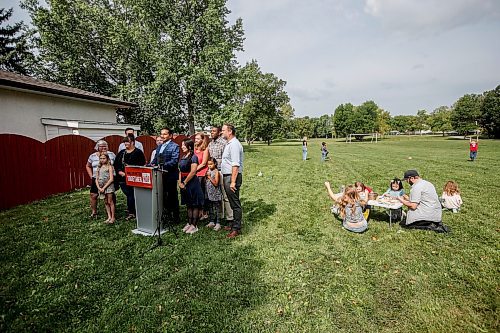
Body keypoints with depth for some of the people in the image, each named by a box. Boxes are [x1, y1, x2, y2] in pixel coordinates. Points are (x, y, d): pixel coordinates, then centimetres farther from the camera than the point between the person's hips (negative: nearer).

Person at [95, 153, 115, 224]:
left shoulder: (109, 167, -5)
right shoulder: (99, 168, 11)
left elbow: (111, 179, -12)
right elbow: (96, 179, 9)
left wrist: (104, 187, -13)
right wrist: (99, 188, -5)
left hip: (108, 186, -5)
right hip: (101, 187, 5)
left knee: (110, 202, -3)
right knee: (106, 202, 8)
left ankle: (113, 217, 4)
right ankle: (109, 217, 14)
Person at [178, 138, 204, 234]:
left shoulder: (193, 157, -12)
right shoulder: (183, 157, 13)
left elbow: (193, 172, -18)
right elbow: (181, 171, 14)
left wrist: (184, 182, -13)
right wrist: (180, 182, 1)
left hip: (192, 183, -8)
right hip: (184, 184, 8)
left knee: (195, 205, 1)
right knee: (188, 205, 16)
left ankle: (194, 225, 8)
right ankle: (189, 223, 25)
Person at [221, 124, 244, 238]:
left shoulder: (234, 144, -16)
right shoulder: (229, 144, 17)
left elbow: (235, 165, -22)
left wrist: (233, 181, -25)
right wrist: (229, 180, 17)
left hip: (232, 177, -10)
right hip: (227, 177, 10)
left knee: (235, 203, -1)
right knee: (232, 202, 18)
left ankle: (237, 229, 8)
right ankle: (234, 224, 30)